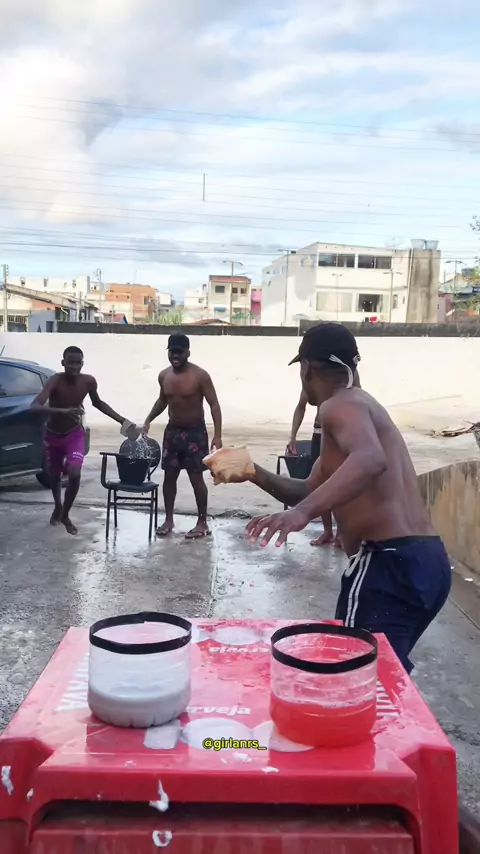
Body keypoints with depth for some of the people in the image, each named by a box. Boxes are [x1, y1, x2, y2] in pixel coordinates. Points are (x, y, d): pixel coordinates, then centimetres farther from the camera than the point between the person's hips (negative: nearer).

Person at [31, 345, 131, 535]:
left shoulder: (88, 381, -17)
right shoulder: (55, 381, -27)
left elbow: (98, 403, 5)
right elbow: (34, 406, -41)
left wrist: (121, 420, 1)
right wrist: (62, 411, -56)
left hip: (75, 434, 1)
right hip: (52, 435, -1)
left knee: (74, 474, -19)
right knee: (54, 475, 17)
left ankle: (65, 515, 4)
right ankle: (58, 507, 48)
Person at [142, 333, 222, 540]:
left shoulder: (200, 375, -14)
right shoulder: (164, 376, 2)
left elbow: (214, 405, -13)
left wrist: (217, 435, -20)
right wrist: (148, 420, 7)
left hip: (195, 432, -5)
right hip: (172, 431, 5)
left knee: (196, 478, -2)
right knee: (169, 476, 8)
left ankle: (202, 522, 9)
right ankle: (168, 519, 21)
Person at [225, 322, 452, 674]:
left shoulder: (340, 406, -8)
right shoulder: (360, 406, 23)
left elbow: (370, 461, -32)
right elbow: (311, 492, 27)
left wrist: (303, 511, -40)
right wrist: (256, 475, 18)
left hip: (390, 562, -10)